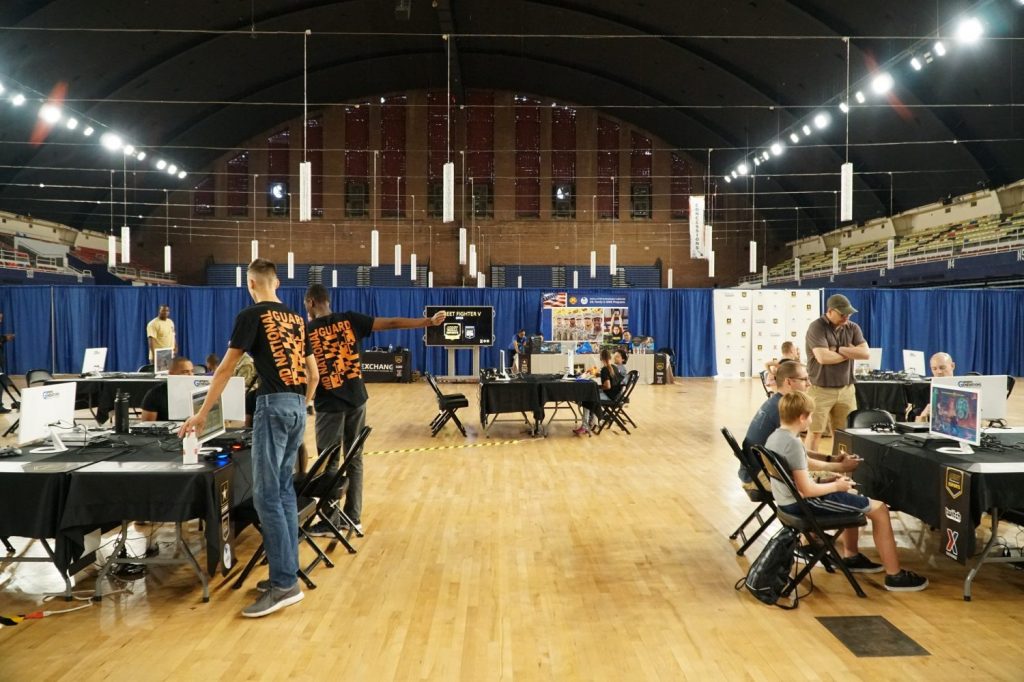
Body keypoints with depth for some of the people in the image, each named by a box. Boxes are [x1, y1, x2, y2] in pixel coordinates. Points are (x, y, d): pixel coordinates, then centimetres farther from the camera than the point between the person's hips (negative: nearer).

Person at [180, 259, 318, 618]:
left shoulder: (251, 315, -4)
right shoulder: (297, 319, 15)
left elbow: (225, 369, -3)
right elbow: (313, 375, 18)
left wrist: (201, 414, 3)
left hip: (273, 405, -7)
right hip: (297, 406, 8)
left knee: (266, 495, -6)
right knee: (284, 490, 13)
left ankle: (285, 584, -8)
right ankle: (287, 572, 17)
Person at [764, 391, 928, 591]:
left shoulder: (774, 437, 4)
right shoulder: (793, 443, -25)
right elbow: (807, 490, -26)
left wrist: (829, 481, 12)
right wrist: (836, 486, -10)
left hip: (789, 499, 10)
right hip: (802, 503, -10)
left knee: (852, 495, 31)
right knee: (879, 508, -2)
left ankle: (851, 556, 34)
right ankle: (894, 576, 5)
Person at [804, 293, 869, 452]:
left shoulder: (852, 328, 7)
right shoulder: (817, 328, -10)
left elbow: (865, 353, -5)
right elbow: (823, 357, -23)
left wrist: (837, 350, -13)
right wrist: (849, 353, -6)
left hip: (846, 389, 5)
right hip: (821, 389, -5)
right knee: (815, 432, 0)